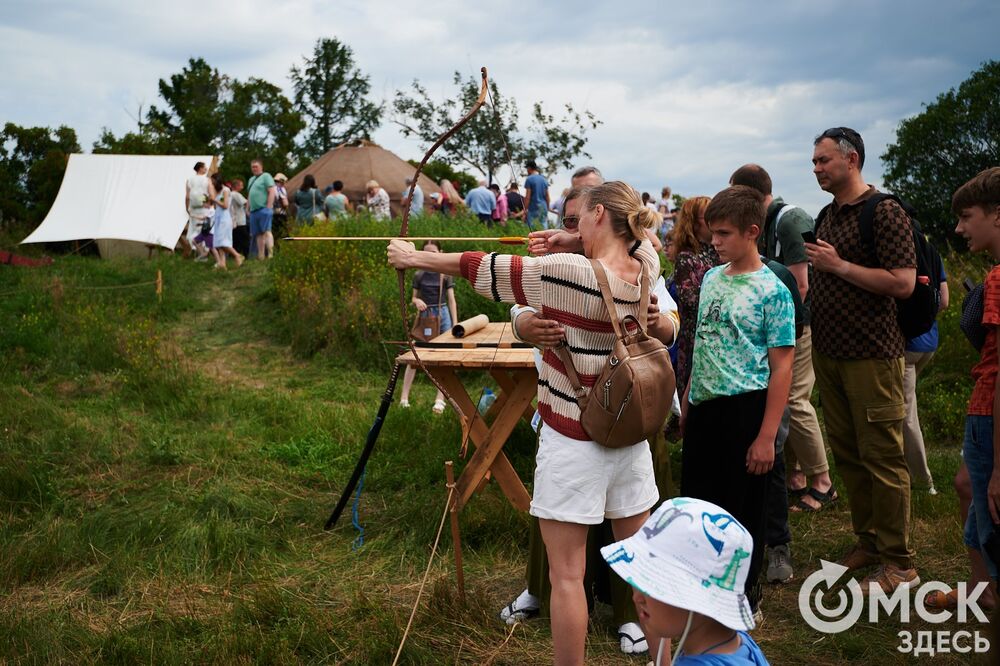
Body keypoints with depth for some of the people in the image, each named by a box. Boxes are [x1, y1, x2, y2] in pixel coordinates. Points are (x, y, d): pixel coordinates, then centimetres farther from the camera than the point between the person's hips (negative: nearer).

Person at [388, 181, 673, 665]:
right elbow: (636, 235, 22)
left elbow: (485, 270, -10)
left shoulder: (567, 272, -19)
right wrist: (575, 242, 8)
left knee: (566, 575, 4)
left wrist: (415, 258, 4)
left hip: (574, 442, -7)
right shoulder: (645, 267, -2)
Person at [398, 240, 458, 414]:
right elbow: (413, 298, 10)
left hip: (442, 315, -1)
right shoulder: (418, 275, 4)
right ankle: (404, 397, -1)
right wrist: (417, 301, -15)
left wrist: (455, 323, -5)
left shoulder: (446, 274, 1)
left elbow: (451, 300, 1)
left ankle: (440, 399, 6)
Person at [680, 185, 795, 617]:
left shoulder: (771, 291, -11)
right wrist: (687, 402, 16)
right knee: (696, 499, 15)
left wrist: (766, 436, -16)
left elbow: (781, 367, -12)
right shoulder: (711, 279, 8)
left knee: (742, 508, 6)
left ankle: (744, 594, 24)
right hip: (703, 406, 7)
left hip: (744, 408, -7)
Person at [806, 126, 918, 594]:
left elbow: (903, 283, -19)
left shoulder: (885, 213, -10)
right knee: (846, 453, 13)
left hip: (871, 356, -8)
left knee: (882, 458, -2)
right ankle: (868, 541, 26)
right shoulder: (826, 216, 13)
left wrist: (839, 265, -18)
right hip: (828, 353, 8)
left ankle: (899, 563, 8)